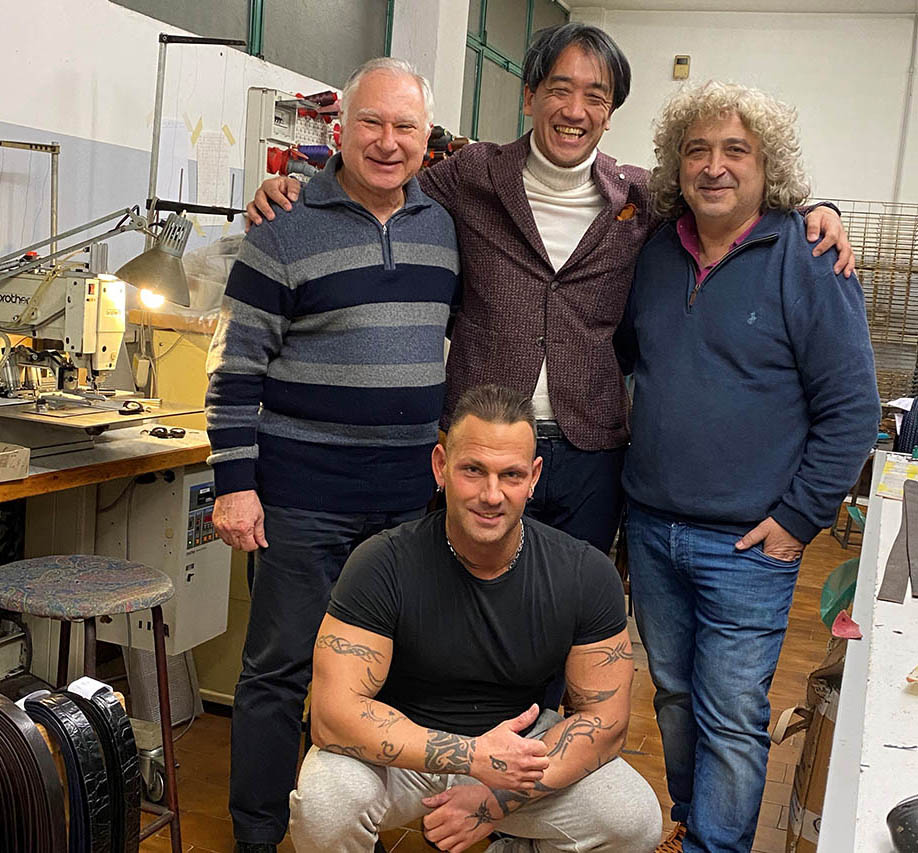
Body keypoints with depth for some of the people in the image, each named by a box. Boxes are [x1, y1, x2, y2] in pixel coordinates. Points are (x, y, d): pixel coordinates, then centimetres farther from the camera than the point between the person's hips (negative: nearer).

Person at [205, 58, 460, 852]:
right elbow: (237, 366, -7)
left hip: (413, 493, 5)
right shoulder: (286, 227, -6)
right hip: (306, 494, -5)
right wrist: (235, 483, -12)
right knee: (282, 667, 4)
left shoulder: (442, 226, 9)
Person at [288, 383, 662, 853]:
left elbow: (604, 720, -9)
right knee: (324, 802, -33)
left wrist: (496, 800, -20)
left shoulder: (587, 575, -14)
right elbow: (334, 713, -26)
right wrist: (474, 756, -32)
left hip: (519, 742, 3)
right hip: (401, 750, -2)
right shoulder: (384, 565, -21)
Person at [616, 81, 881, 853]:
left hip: (747, 543, -5)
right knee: (674, 696, 20)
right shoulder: (655, 253, 6)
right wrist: (633, 483, 11)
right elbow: (623, 355, 21)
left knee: (731, 722, 3)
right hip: (651, 528, 6)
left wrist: (797, 520, -13)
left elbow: (852, 406, -10)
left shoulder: (808, 261, -9)